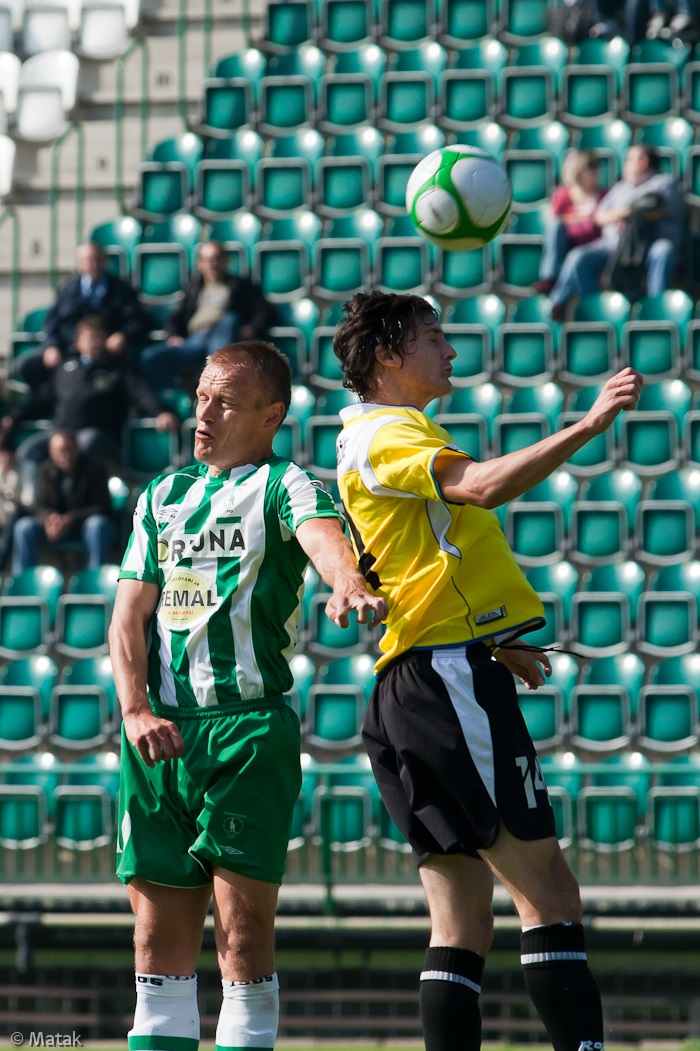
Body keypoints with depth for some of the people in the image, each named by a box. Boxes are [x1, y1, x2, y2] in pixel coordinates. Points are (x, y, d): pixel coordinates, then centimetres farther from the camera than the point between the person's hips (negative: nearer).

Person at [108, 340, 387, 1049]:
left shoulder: (283, 486, 1)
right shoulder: (163, 496, 18)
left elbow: (322, 535, -22)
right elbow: (130, 613, 13)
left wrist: (349, 584, -46)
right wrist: (136, 712, -3)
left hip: (249, 725, -5)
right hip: (160, 732, 5)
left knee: (242, 926, -9)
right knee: (159, 930, 6)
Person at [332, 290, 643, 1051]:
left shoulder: (382, 435, 26)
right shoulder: (383, 432, -6)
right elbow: (481, 486, -25)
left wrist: (498, 647, 29)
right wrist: (586, 427, -28)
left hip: (414, 683, 10)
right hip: (450, 680, -10)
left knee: (462, 923, 5)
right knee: (547, 892, -14)